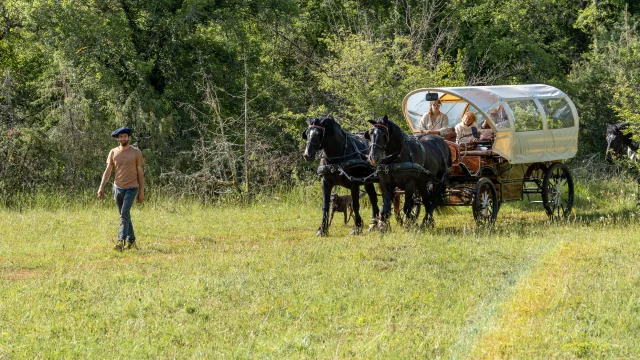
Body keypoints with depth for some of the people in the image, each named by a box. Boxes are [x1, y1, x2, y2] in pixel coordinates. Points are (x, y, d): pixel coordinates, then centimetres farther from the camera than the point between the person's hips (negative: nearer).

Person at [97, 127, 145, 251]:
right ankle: (131, 240, 22)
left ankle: (121, 241, -20)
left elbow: (140, 173, 1)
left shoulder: (136, 152, -2)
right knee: (125, 216, 11)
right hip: (118, 188, 4)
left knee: (124, 215, -16)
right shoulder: (113, 152, 5)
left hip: (131, 188, -4)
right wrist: (101, 187, -6)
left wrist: (142, 192, -1)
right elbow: (108, 171, 5)